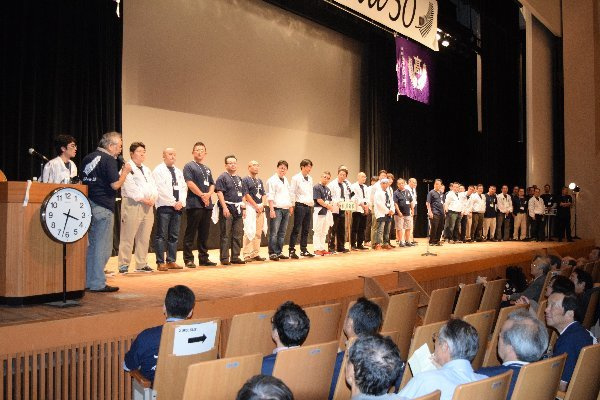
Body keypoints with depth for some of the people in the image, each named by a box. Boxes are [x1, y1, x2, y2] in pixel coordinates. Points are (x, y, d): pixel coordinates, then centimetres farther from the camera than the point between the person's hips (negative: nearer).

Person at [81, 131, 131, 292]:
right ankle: (98, 284, 0)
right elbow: (115, 185, -16)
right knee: (102, 247, -2)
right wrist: (125, 171, -3)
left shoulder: (87, 158, 14)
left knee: (91, 244, 16)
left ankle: (88, 281, 21)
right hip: (103, 208, -8)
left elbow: (82, 181, 19)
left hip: (88, 205, 8)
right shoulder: (108, 160, -11)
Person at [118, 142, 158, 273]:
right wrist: (143, 199, -14)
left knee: (144, 238, 9)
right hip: (132, 205, -7)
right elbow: (130, 188, -13)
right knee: (128, 237, -5)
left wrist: (152, 199, -4)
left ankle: (142, 264, 15)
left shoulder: (147, 170, 22)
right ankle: (123, 265, 1)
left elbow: (153, 186, 14)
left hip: (148, 206, 7)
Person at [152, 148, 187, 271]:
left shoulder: (178, 172, 19)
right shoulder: (158, 170, -2)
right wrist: (173, 203, -12)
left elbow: (183, 187, 14)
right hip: (164, 206, -6)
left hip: (178, 207, 7)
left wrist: (181, 202, -2)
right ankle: (160, 262, -2)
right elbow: (161, 189, -11)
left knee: (174, 235, 7)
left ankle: (171, 261, 12)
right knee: (161, 235, -5)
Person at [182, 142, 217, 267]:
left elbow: (212, 185, 17)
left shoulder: (207, 169, 22)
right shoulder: (189, 166, 0)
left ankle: (204, 258, 16)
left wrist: (208, 194, -3)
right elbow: (190, 183, -11)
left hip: (207, 205, 7)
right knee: (191, 233, -5)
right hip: (194, 204, -7)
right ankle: (188, 259, -1)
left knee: (204, 233, 10)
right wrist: (202, 195, -11)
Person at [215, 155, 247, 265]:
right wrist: (224, 207, -19)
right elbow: (219, 193, -12)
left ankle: (235, 257, 16)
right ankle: (224, 258, 1)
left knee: (238, 235, 9)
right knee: (225, 235, -4)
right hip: (227, 209, -7)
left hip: (238, 210, 7)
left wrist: (244, 208, 15)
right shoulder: (222, 177, -4)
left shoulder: (239, 179, 19)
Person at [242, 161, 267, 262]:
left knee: (258, 232, 8)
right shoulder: (245, 180, -3)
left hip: (260, 208, 7)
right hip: (250, 207, -7)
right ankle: (247, 255, -7)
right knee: (249, 231, -10)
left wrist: (262, 204, -2)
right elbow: (246, 195, -11)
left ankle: (255, 254, 14)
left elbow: (264, 194, 17)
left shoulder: (260, 180, 19)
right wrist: (256, 206, -12)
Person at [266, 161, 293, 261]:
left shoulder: (286, 180, 19)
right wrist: (271, 209, -16)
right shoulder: (272, 180, -3)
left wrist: (290, 207, 18)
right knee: (274, 232, -8)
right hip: (277, 209, -7)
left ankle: (279, 252, 14)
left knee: (282, 232, 9)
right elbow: (270, 196, -9)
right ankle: (272, 253, -5)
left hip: (286, 209, 7)